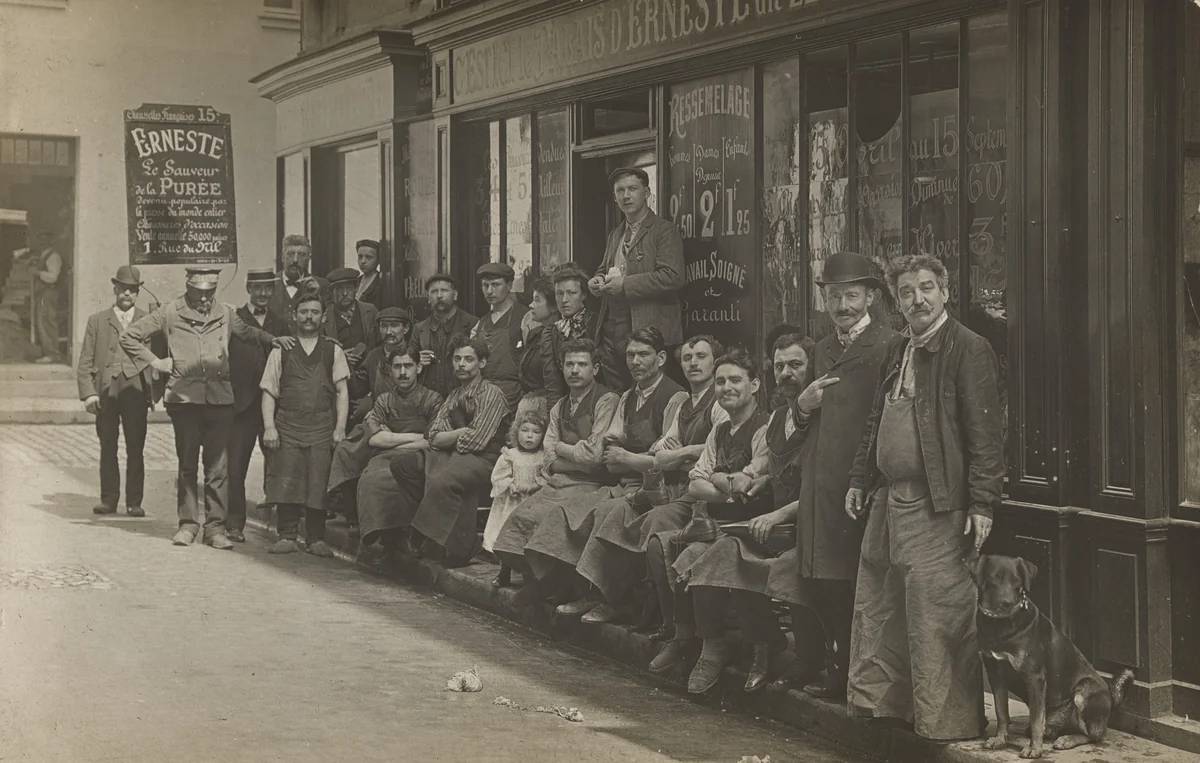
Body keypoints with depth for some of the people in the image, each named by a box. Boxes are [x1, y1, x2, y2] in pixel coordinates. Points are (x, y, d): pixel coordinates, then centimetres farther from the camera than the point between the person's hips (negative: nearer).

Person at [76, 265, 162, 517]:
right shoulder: (97, 321, 12)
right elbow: (85, 362, 8)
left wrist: (155, 392, -4)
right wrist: (88, 393, -4)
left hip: (136, 391, -1)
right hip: (106, 391, 1)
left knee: (135, 450, -1)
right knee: (108, 449, 5)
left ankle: (134, 502, 4)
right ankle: (108, 500, 12)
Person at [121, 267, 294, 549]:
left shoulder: (225, 314, 11)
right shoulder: (170, 314, 4)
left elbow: (248, 332, 30)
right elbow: (128, 336, 9)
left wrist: (271, 339, 12)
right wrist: (154, 362, 2)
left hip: (220, 399, 1)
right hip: (184, 398, -1)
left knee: (218, 467, 0)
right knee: (187, 464, 4)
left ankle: (215, 526, 5)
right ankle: (187, 523, 13)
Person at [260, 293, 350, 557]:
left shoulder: (333, 352, 10)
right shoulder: (281, 351, 10)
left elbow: (342, 391, 5)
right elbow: (269, 391, 7)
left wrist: (340, 427, -5)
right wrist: (269, 426, -4)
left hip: (322, 426, 0)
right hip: (287, 425, 0)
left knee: (319, 482, -4)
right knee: (286, 482, -5)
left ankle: (316, 538, 3)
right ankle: (287, 536, 3)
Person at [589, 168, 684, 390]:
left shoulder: (663, 230, -5)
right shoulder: (615, 235, 20)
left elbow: (672, 278, -16)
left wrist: (625, 284, -16)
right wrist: (597, 281, 5)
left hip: (649, 331, -7)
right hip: (612, 332, 7)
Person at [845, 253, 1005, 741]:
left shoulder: (968, 349, -9)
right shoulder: (898, 352, 16)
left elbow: (984, 431, -13)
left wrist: (981, 501, -17)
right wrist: (859, 479, 20)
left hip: (938, 506, -8)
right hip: (888, 499, 8)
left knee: (936, 615, -5)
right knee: (876, 608, 15)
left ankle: (946, 720, 4)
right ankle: (877, 701, 28)